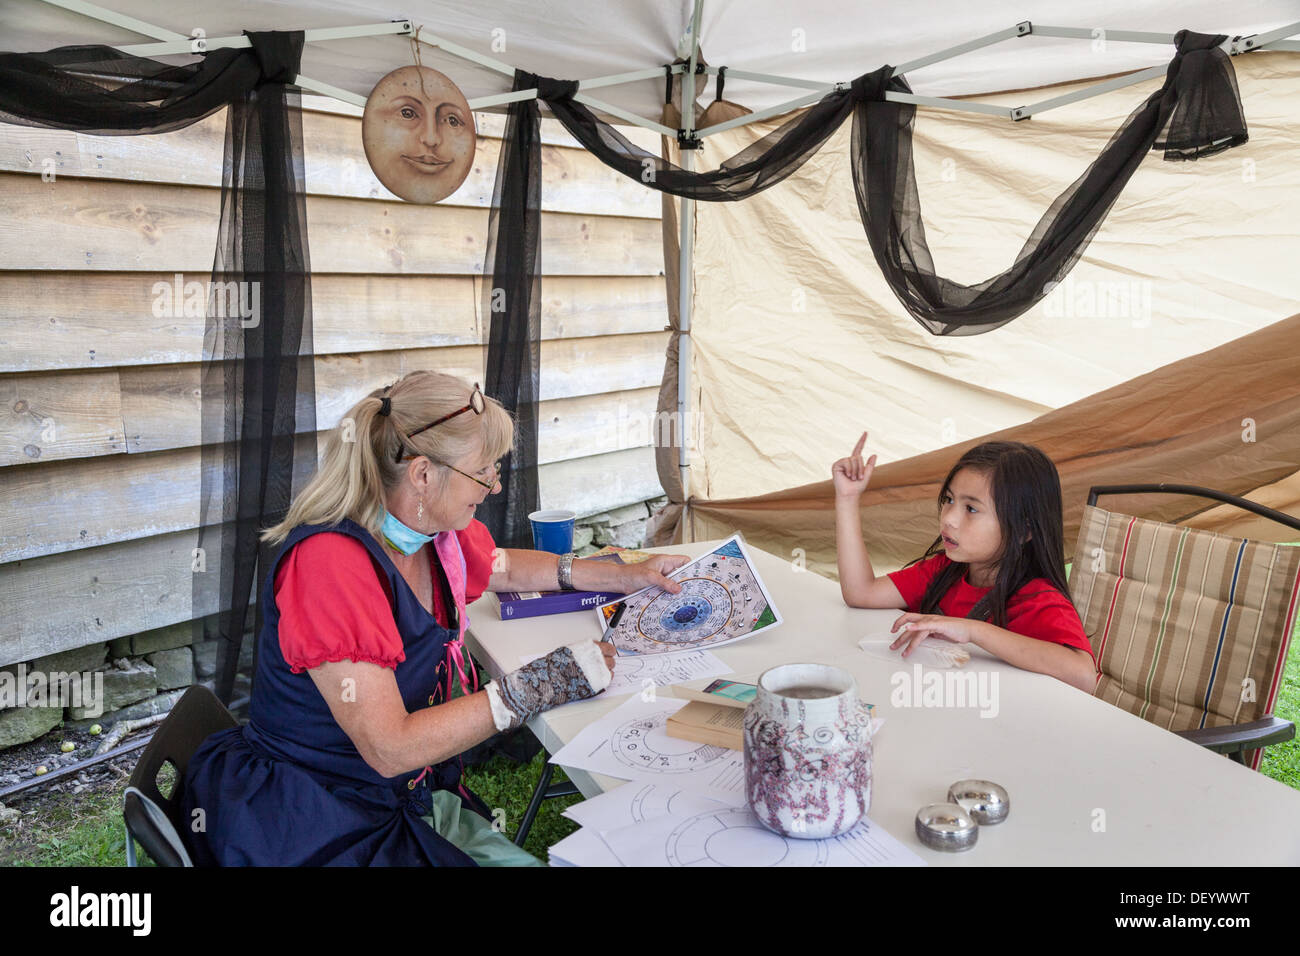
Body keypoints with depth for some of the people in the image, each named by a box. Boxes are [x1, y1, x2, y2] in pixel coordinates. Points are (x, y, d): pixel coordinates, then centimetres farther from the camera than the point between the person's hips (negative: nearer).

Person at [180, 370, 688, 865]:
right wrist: (538, 686, -25)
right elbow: (390, 748, -28)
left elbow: (506, 567, 21)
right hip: (309, 829, -7)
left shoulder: (439, 534, -3)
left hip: (410, 793, 7)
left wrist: (626, 575, 13)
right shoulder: (329, 563, -27)